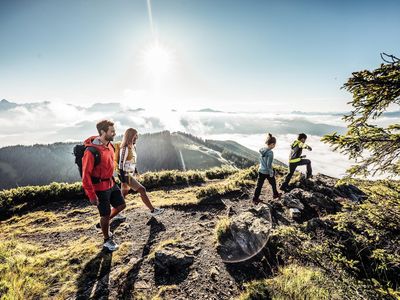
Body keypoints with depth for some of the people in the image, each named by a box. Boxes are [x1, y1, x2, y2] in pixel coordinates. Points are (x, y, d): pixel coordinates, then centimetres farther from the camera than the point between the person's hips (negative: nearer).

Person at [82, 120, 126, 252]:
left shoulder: (110, 145, -1)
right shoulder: (91, 151, -26)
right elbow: (86, 174, -21)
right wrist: (91, 195, -18)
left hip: (111, 183, 8)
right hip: (100, 187, -7)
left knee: (121, 205, 16)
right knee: (105, 214, 7)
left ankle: (105, 222, 41)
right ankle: (107, 240, 31)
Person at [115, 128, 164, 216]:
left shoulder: (132, 147, 6)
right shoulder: (125, 148, -20)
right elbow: (121, 164, -21)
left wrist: (135, 170, 24)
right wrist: (123, 180, -21)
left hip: (130, 174, 9)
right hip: (126, 175, -9)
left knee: (124, 194, 17)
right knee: (142, 190, -4)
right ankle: (152, 210, 7)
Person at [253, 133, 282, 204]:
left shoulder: (261, 150, -3)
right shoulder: (270, 152, -24)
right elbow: (269, 165, -22)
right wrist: (271, 173, -12)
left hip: (261, 171, 6)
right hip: (267, 172, -5)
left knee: (259, 185, 11)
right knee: (273, 183, 21)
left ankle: (255, 199, 15)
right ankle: (275, 194, 43)